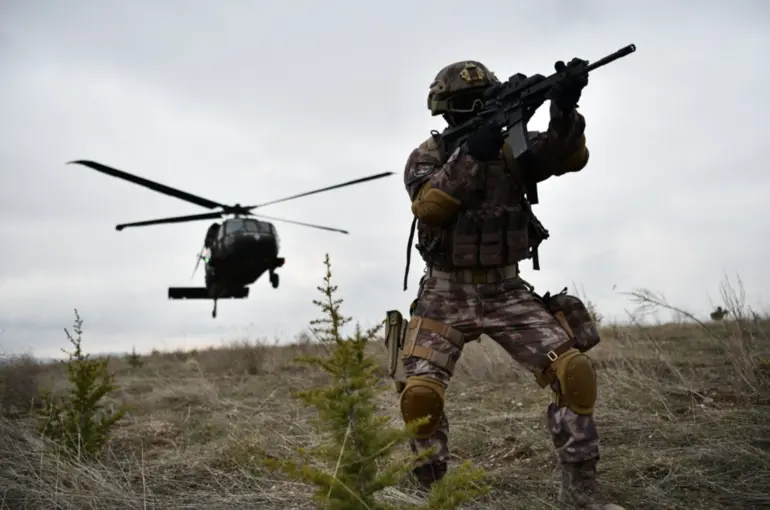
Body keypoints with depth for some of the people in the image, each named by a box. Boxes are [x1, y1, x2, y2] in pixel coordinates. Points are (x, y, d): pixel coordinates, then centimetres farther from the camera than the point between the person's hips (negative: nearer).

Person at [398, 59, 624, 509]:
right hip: (446, 296, -2)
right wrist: (472, 153, -31)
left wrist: (564, 110, -33)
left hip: (507, 292, 2)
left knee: (574, 370, -13)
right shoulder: (428, 156, -3)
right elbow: (428, 206, -23)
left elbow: (569, 157, -14)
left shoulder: (511, 149, 3)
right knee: (420, 393, -18)